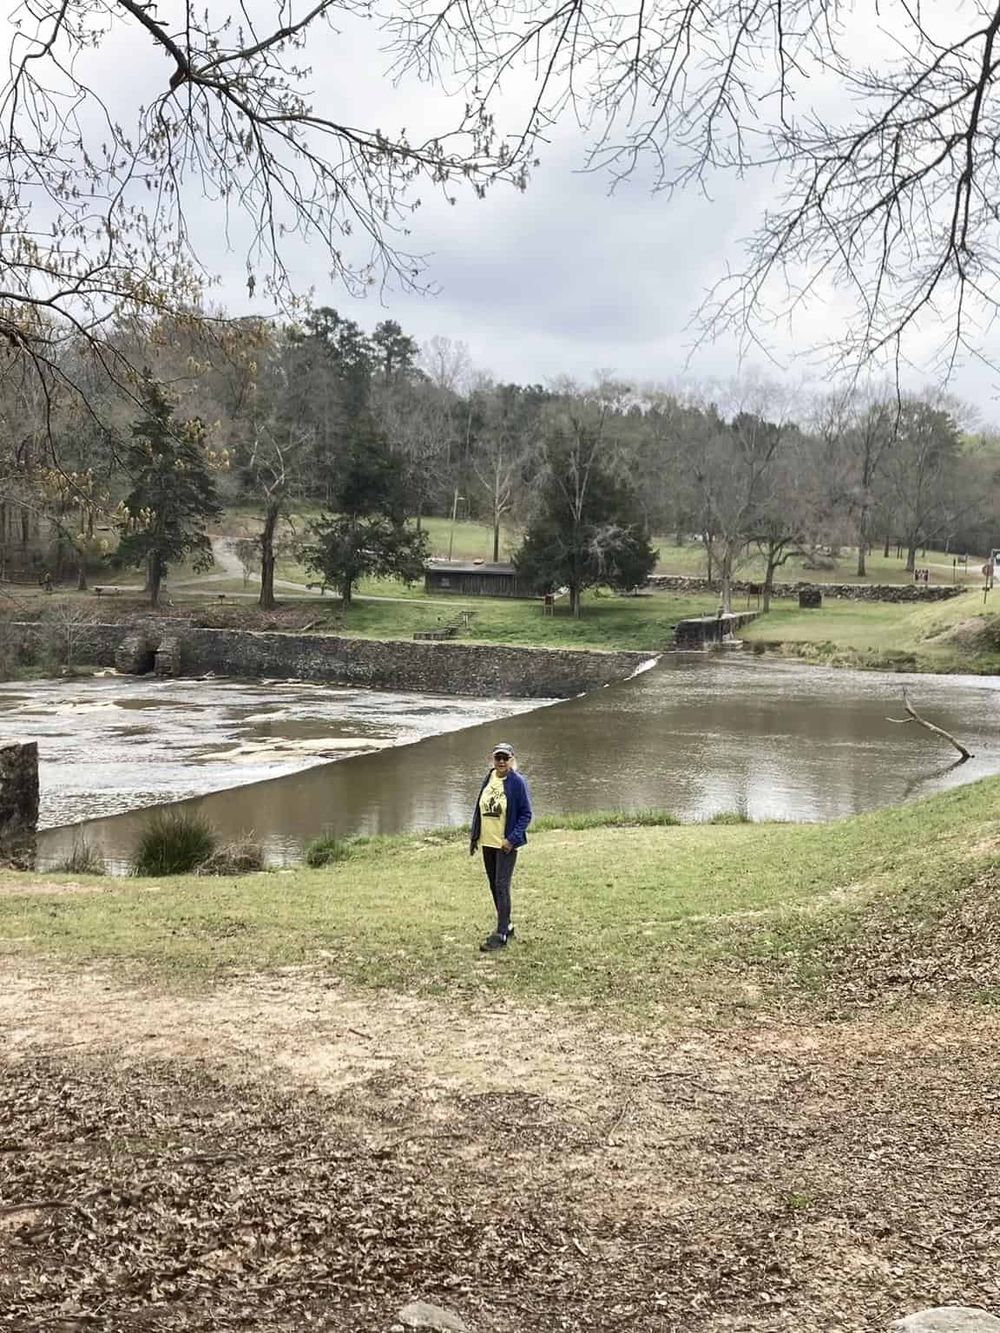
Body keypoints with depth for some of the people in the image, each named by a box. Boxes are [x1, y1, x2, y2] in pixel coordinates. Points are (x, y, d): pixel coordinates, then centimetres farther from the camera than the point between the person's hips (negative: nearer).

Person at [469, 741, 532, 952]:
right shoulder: (488, 779, 7)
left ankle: (501, 935, -6)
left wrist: (512, 839, -16)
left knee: (501, 887, -9)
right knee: (494, 887, 13)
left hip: (506, 844, -6)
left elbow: (526, 814, -8)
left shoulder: (517, 782, -10)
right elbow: (479, 809, 15)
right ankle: (506, 927, 26)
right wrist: (473, 836, 12)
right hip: (487, 843, 6)